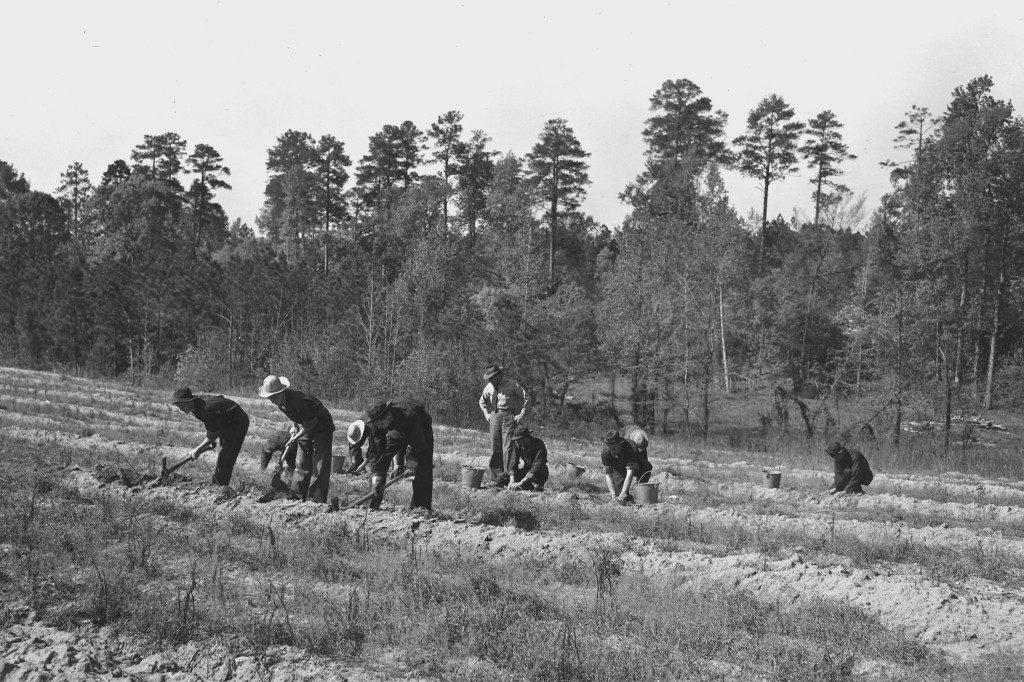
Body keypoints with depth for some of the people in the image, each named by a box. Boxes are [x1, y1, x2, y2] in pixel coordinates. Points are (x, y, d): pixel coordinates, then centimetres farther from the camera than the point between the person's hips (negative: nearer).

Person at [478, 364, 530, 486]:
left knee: (507, 447, -10)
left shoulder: (511, 384, -6)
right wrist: (487, 414, 13)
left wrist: (521, 414, -6)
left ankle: (507, 475, -11)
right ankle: (497, 474, 7)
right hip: (494, 416, 5)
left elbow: (526, 397, -2)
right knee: (495, 446, 2)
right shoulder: (489, 387, 8)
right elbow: (482, 401, 26)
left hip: (508, 416, -5)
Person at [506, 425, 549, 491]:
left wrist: (521, 483, -41)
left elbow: (536, 466, -35)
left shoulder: (538, 444, -29)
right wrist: (512, 481, -29)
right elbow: (514, 463, -13)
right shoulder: (517, 443, -12)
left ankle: (537, 485, -10)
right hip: (525, 470, 6)